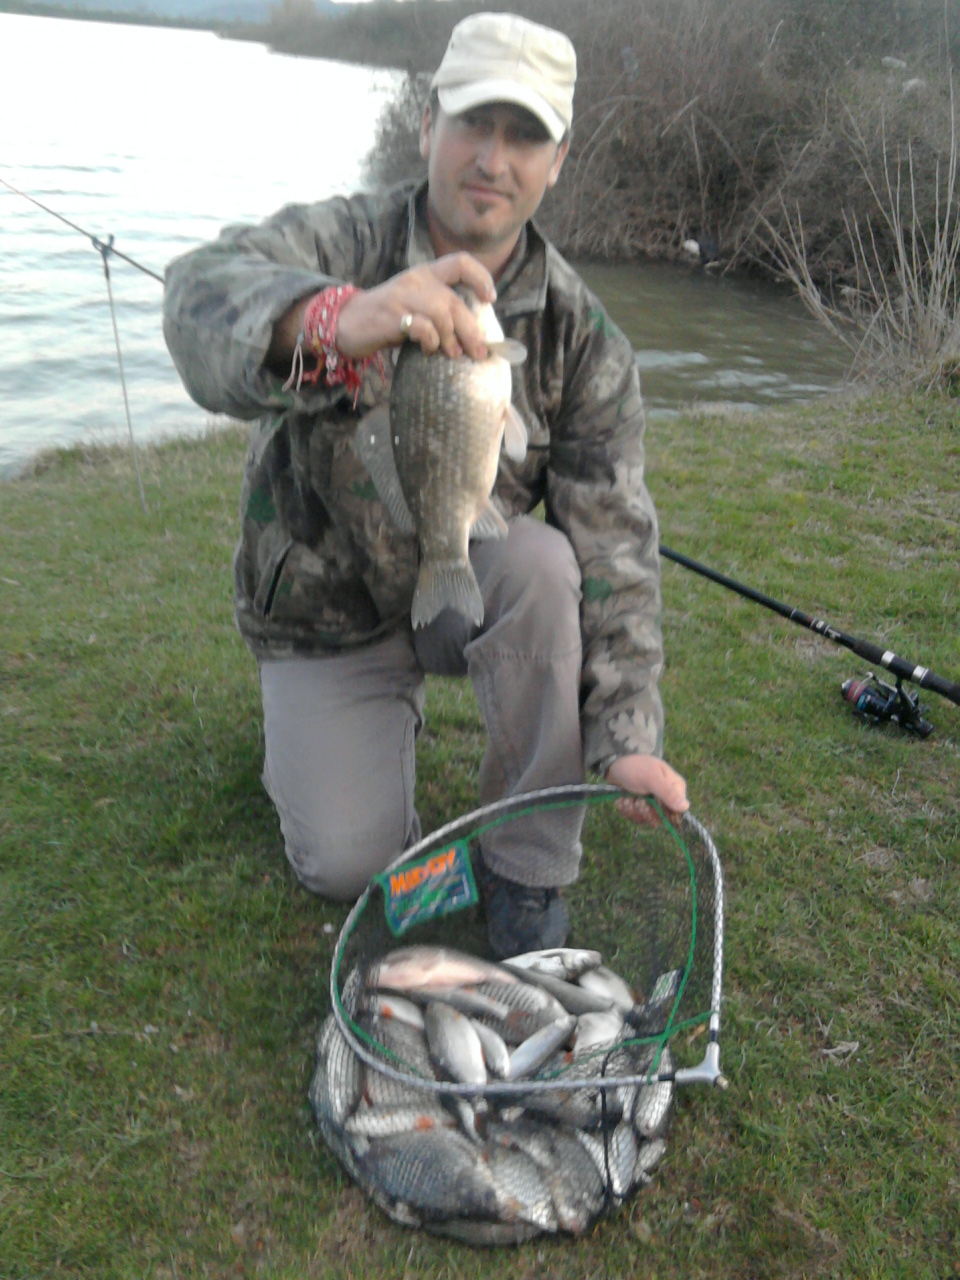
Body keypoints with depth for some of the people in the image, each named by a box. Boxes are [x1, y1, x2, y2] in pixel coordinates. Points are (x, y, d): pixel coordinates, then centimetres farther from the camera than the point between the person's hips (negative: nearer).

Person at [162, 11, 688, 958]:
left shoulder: (581, 338, -11)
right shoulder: (338, 242, -16)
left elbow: (613, 546, -16)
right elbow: (205, 291, -40)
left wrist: (626, 735, -26)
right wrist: (331, 321, -64)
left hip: (465, 589, 2)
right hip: (327, 614, -1)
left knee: (543, 564, -33)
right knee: (348, 861, -12)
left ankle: (526, 863, -14)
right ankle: (335, 729, 25)